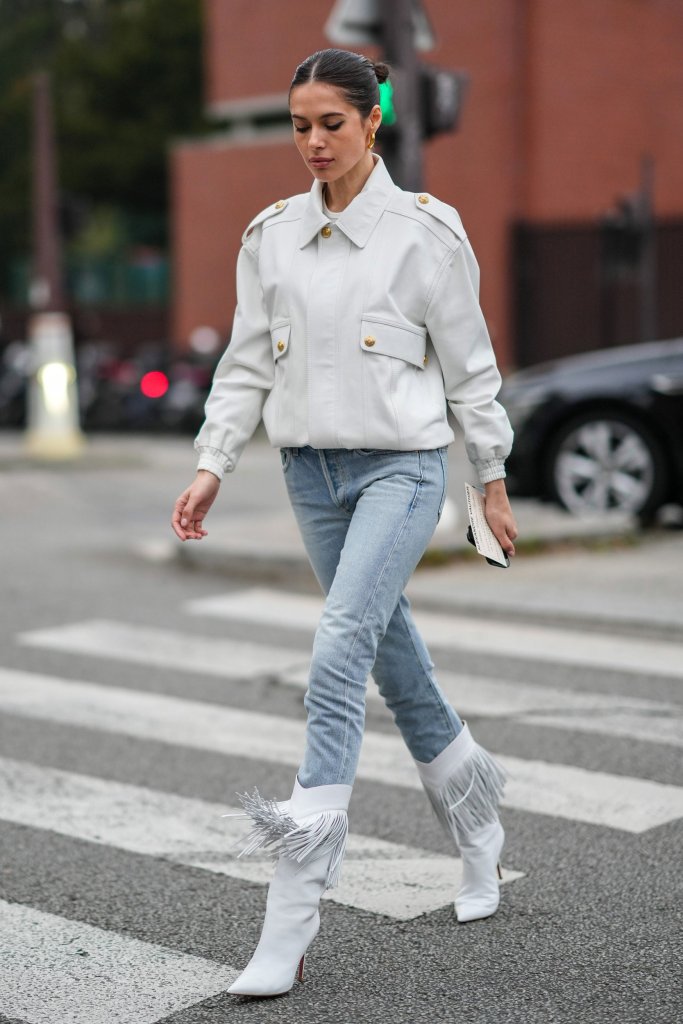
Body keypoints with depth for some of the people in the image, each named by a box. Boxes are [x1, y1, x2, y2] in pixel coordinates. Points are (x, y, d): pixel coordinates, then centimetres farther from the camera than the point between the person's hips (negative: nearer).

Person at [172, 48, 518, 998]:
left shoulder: (424, 231, -5)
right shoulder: (271, 235, 6)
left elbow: (468, 363, 0)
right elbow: (248, 364, 9)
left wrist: (493, 481, 3)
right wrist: (211, 468, 1)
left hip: (402, 466, -5)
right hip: (312, 471, 5)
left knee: (338, 659, -18)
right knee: (394, 659, 14)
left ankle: (291, 920, -15)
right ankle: (478, 832, 37)